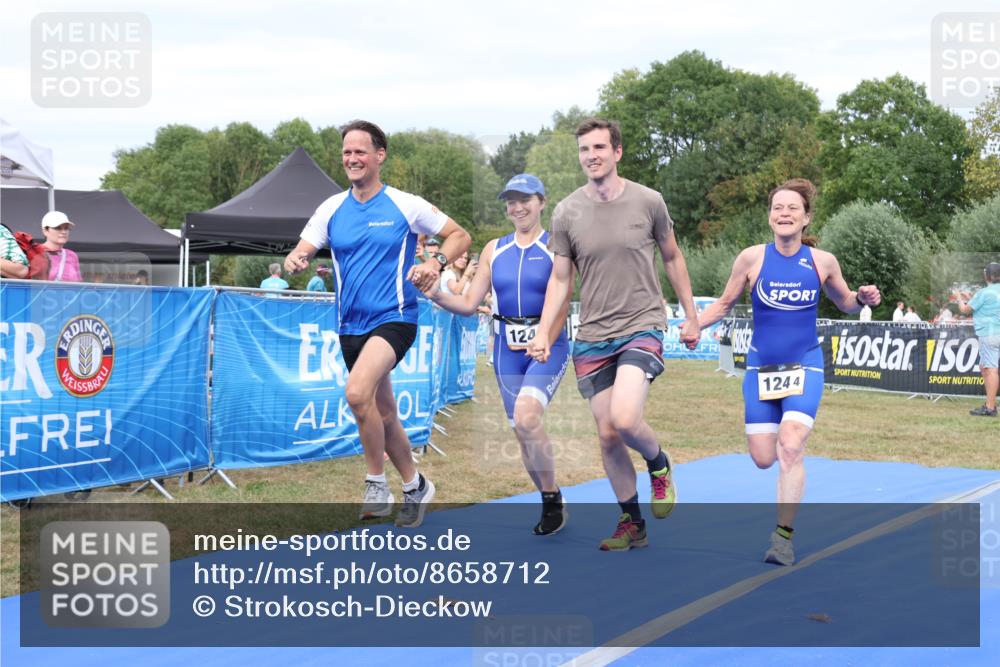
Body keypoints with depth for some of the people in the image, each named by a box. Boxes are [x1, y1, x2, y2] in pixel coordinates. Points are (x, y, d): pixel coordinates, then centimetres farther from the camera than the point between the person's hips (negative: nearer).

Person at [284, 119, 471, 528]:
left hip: (393, 318, -5)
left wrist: (436, 262, -16)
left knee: (357, 391, -28)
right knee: (382, 412, 14)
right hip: (350, 325, 6)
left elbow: (460, 236, 3)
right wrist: (294, 261, -20)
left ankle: (377, 483, -12)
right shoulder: (331, 209, 7)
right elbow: (302, 252, 4)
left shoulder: (406, 205, -3)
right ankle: (415, 487, 34)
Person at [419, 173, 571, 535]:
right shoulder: (494, 249, 11)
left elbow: (566, 302, -7)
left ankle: (552, 499, -8)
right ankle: (552, 505, 24)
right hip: (507, 348, 5)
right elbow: (469, 303, 10)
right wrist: (437, 294, -7)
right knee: (522, 432, 7)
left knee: (526, 416, -26)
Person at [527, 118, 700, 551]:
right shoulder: (566, 213, 0)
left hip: (642, 327, -3)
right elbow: (560, 280, 7)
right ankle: (631, 523, 21)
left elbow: (672, 258, 11)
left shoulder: (648, 202, -3)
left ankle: (659, 466, 11)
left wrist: (691, 316, 13)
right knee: (607, 435, 4)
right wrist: (543, 334, -4)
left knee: (624, 419, -23)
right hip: (592, 337, 3)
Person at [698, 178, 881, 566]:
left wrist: (863, 299, -9)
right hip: (761, 367, 1)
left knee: (790, 449, -19)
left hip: (804, 366, -1)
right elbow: (725, 304, 5)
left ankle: (784, 536, -7)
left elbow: (844, 303, 14)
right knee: (763, 459, 2)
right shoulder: (752, 258, -7)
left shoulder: (822, 261, -4)